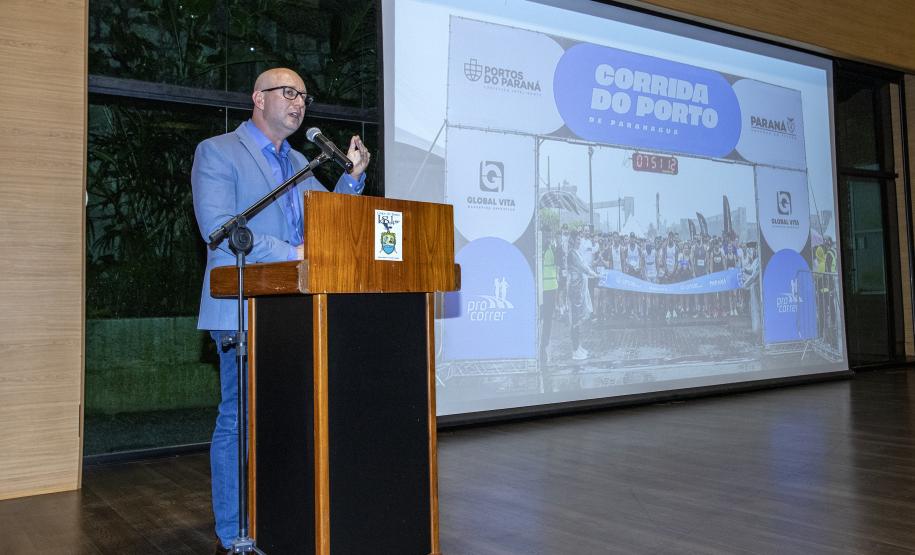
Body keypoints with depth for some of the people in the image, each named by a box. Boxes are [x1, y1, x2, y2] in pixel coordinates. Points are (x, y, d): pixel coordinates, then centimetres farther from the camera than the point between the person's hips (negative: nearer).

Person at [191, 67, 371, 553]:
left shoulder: (299, 163, 20)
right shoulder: (217, 152, -2)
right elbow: (218, 227, -15)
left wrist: (352, 176, 6)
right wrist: (291, 253, -20)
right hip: (245, 308, -7)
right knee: (239, 419, -3)